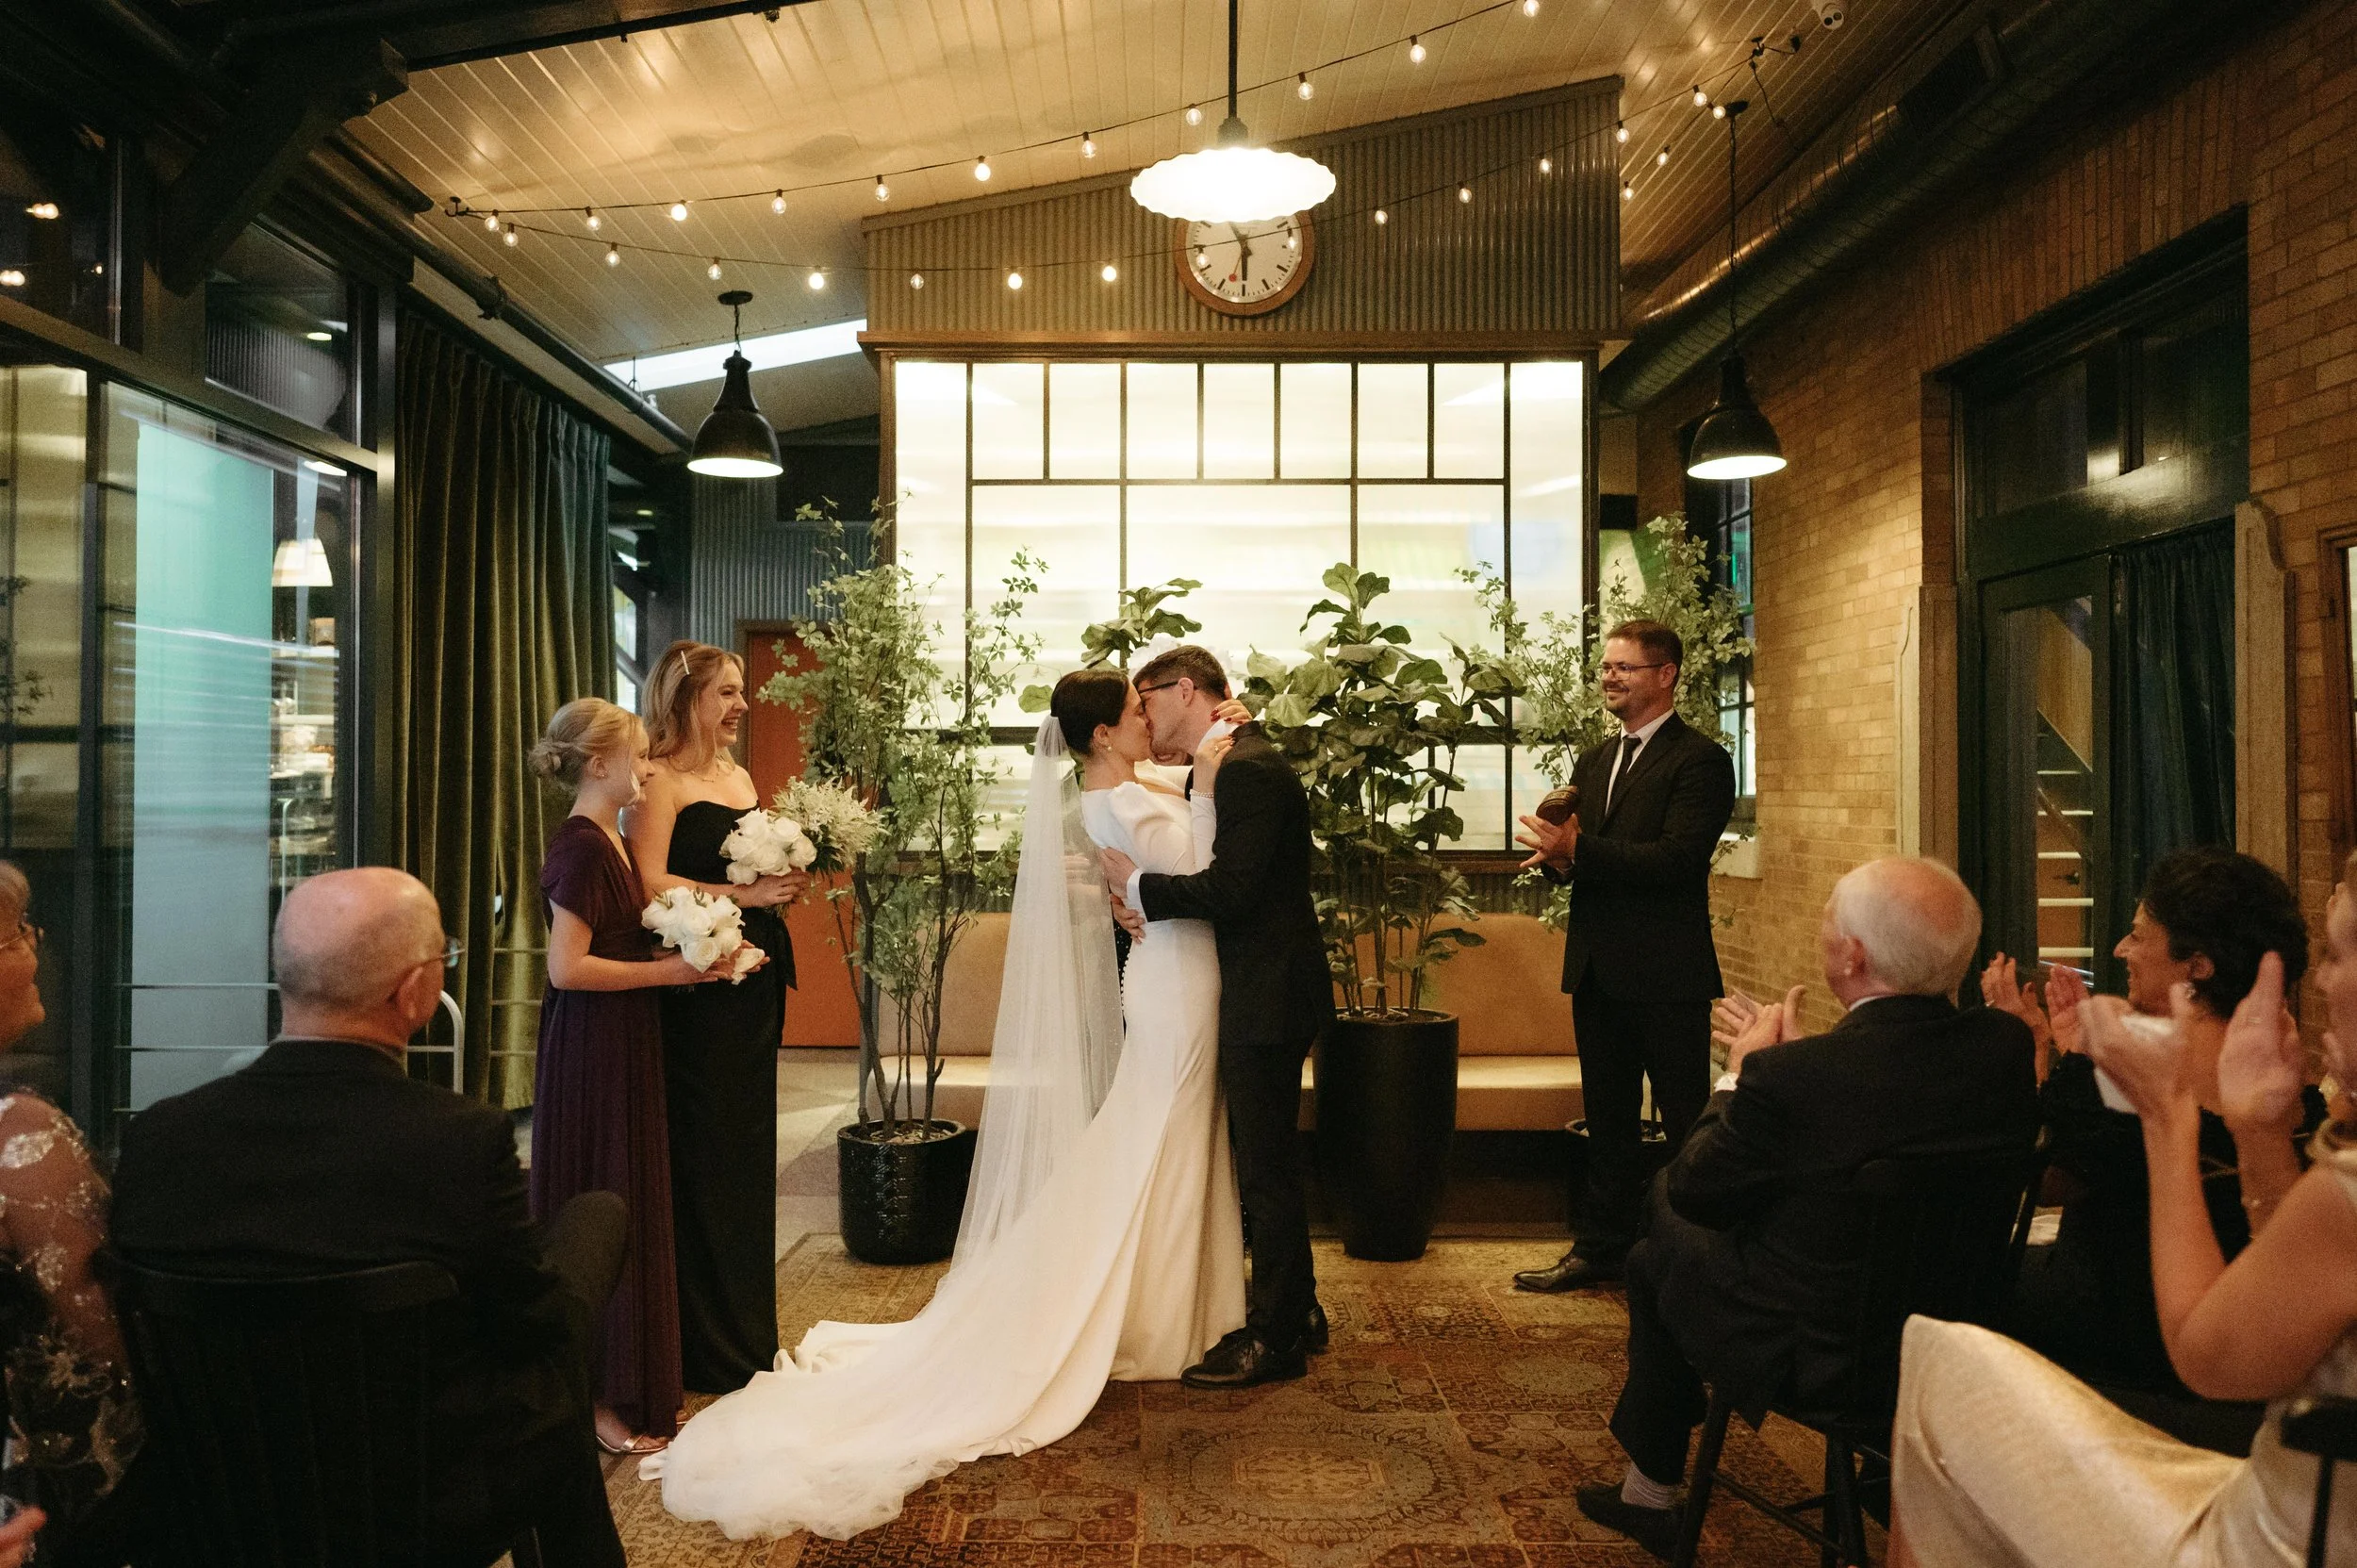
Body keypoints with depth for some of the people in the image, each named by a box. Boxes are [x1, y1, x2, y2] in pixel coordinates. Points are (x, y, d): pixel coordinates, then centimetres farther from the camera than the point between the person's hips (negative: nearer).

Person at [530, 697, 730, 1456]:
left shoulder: (609, 840, 12)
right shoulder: (580, 847, -17)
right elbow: (566, 967, -23)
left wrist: (688, 957, 9)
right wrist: (667, 971, -18)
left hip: (624, 1050, 10)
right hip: (591, 1052, -10)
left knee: (630, 1213, 15)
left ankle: (628, 1387, 27)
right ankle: (600, 1401, 10)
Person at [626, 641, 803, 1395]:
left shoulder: (739, 776, 17)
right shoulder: (659, 781, -8)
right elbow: (651, 885, -18)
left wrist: (788, 877, 4)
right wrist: (740, 894, -20)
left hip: (753, 983, 8)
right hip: (695, 990, -8)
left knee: (747, 1152, 13)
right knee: (700, 1159, 0)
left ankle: (746, 1332, 24)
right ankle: (705, 1346, 12)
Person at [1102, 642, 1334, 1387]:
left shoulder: (1249, 769, -18)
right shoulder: (1232, 763, 14)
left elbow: (1230, 889, -25)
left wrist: (1138, 884, -14)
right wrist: (1142, 892, -3)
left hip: (1266, 1000, -10)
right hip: (1257, 994, 10)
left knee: (1267, 1168, 0)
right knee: (1266, 1163, 19)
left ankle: (1274, 1339, 13)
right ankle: (1295, 1310, 33)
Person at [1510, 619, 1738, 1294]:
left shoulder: (1699, 759, -9)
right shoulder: (1594, 763, 16)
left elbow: (1677, 858, -21)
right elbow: (1573, 854, 14)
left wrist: (1578, 849, -24)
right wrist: (1556, 857, -9)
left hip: (1667, 972, -8)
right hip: (1598, 970, 8)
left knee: (1685, 1122, 1)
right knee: (1609, 1118, 17)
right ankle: (1603, 1246, 27)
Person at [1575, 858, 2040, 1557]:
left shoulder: (1787, 1078, -29)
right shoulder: (2007, 1047, -12)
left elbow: (1692, 1191, -11)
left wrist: (1739, 1073, 2)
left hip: (1810, 1360, -6)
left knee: (1659, 1249, 19)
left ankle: (1652, 1490, 35)